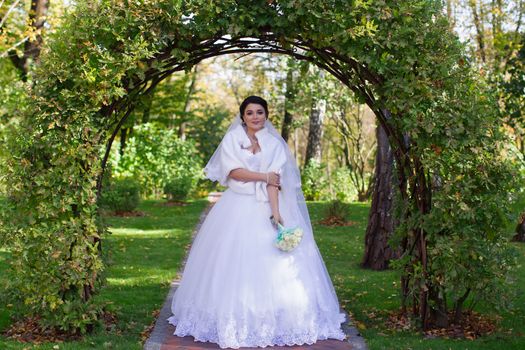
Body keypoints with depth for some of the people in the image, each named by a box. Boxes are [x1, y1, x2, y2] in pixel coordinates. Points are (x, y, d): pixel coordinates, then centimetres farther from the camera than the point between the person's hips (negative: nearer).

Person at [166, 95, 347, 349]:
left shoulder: (275, 144, 6)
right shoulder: (232, 139, 5)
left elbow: (274, 181, -5)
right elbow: (233, 171, -7)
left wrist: (275, 212, -17)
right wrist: (264, 176, -6)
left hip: (265, 207, 1)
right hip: (237, 207, -1)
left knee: (272, 262, -5)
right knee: (234, 260, -4)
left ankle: (272, 319, 2)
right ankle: (234, 320, 3)